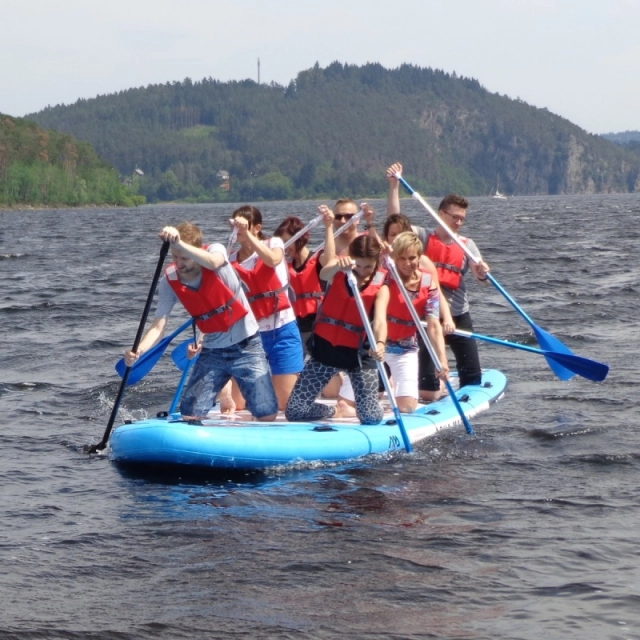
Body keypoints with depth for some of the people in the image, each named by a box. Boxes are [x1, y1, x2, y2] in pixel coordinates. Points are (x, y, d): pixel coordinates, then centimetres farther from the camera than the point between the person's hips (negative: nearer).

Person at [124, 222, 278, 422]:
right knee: (190, 416, -6)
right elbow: (158, 326, -12)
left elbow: (213, 262, -41)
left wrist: (179, 243, -55)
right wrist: (139, 350, -31)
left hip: (246, 347, -3)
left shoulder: (215, 250, -16)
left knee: (267, 415, -10)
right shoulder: (170, 282, -9)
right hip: (212, 351, 3)